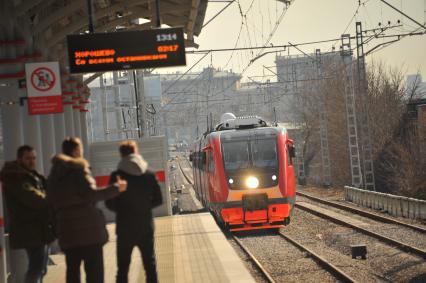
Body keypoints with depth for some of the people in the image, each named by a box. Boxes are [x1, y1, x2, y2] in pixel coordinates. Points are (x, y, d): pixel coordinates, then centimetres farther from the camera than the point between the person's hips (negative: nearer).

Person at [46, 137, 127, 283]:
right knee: (94, 271, -4)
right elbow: (90, 193, -16)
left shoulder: (54, 173, 17)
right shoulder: (77, 167, -6)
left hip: (67, 229, 7)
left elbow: (52, 202, 17)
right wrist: (116, 188, -10)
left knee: (72, 271, 8)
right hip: (88, 227, -7)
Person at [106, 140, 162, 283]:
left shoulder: (117, 175, -10)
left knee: (123, 268, 5)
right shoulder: (149, 174, -1)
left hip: (125, 228, -2)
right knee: (150, 265, 11)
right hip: (146, 227, 2)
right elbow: (158, 200, 2)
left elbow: (110, 203, -8)